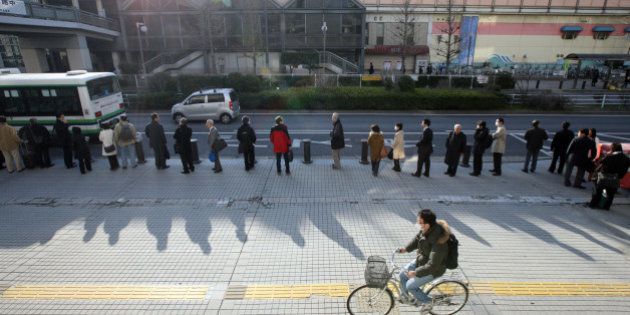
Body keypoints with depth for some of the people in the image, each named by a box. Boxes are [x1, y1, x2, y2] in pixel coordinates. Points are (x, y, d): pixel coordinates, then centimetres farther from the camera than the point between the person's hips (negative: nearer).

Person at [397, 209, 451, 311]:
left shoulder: (439, 242, -38)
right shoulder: (426, 229, -14)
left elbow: (432, 266, -34)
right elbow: (417, 238, 7)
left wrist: (415, 273, -27)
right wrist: (406, 249, -3)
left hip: (433, 270, -8)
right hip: (421, 260, 8)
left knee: (410, 286, -3)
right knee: (402, 274, 9)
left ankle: (428, 302, 23)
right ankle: (404, 297, 35)